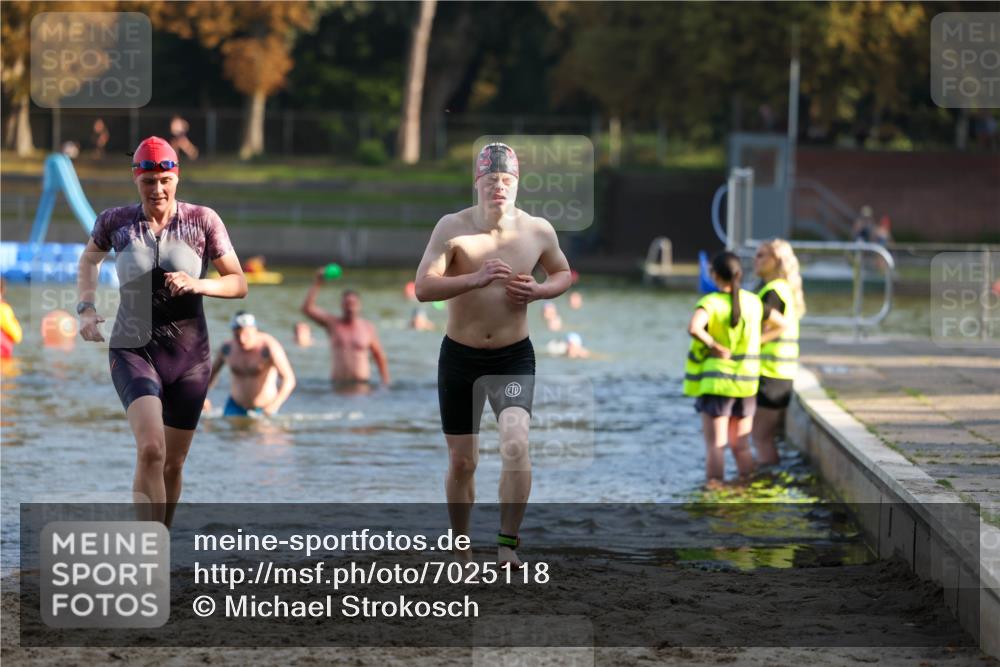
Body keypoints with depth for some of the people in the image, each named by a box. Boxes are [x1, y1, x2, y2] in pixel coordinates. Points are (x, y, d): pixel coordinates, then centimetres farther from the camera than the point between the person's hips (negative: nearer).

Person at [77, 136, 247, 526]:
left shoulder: (202, 220, -4)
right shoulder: (116, 222, -1)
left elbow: (239, 284, -1)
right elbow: (90, 259, 21)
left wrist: (195, 285, -19)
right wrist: (86, 307, 6)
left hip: (189, 356, 2)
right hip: (133, 350, -2)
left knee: (172, 464, 10)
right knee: (151, 448, -24)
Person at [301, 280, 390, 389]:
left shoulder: (368, 328, 5)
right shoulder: (332, 323, 6)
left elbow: (380, 357, 11)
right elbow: (307, 308, -4)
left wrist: (386, 384, 4)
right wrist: (317, 283, -11)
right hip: (338, 384, 0)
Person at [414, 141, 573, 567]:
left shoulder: (538, 231, -5)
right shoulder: (453, 228, -12)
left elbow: (564, 273, 14)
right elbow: (423, 287, -20)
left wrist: (540, 291, -9)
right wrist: (477, 279, -33)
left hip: (513, 357, 0)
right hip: (459, 356, 0)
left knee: (516, 444, -24)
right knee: (462, 462, 8)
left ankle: (507, 545, -15)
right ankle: (461, 552, 26)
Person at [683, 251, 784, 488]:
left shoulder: (711, 303, -13)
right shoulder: (753, 302, 2)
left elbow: (694, 327, -33)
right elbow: (781, 324, 16)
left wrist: (715, 346, -19)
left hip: (715, 381, -4)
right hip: (746, 383, 4)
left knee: (715, 445, 0)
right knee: (741, 446, 14)